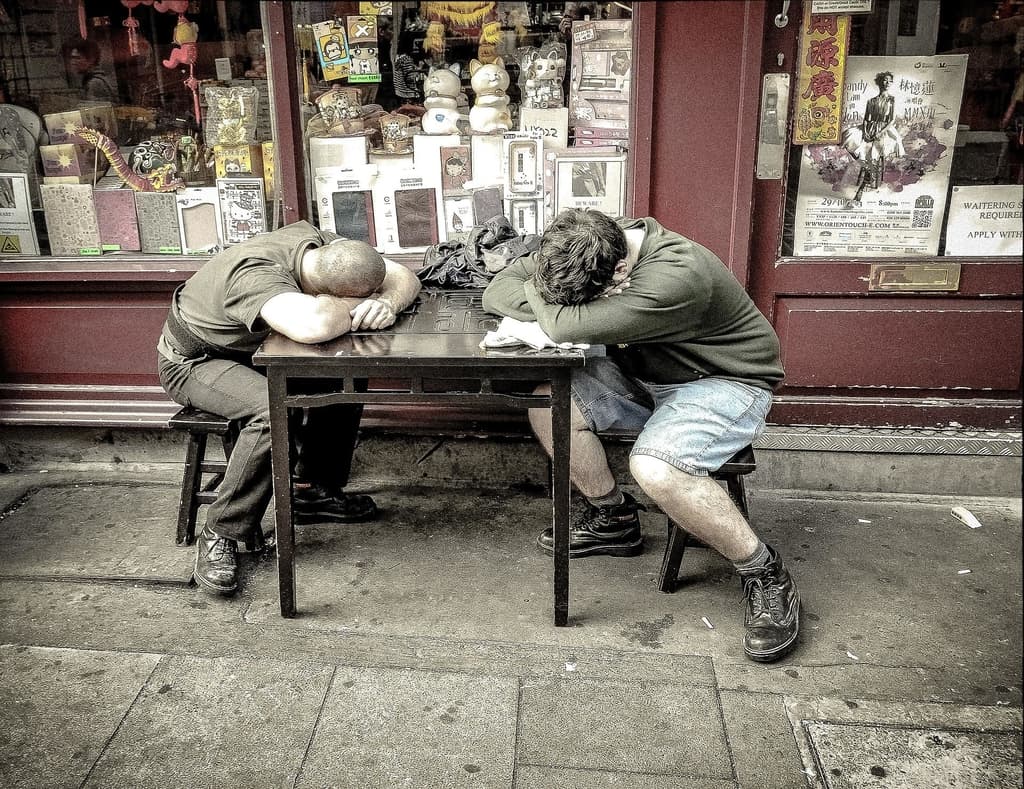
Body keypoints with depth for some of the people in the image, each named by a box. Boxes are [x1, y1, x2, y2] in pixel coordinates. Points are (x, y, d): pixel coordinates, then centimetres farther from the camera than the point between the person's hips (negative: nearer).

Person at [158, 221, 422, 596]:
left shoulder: (322, 242, -17)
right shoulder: (256, 274, -40)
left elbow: (403, 277, -12)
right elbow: (314, 325, -60)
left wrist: (387, 303, -36)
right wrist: (360, 308, -38)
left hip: (256, 349, 8)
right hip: (195, 360, -8)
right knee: (274, 410, -34)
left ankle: (311, 490, 5)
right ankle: (220, 535, -19)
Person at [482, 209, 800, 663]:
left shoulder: (677, 276, -35)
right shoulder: (586, 254, -11)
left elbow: (570, 327, -40)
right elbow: (496, 290, -7)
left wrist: (539, 296, -20)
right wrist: (555, 304, -25)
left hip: (725, 383, -7)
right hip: (644, 375, 7)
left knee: (653, 467, -34)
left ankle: (764, 573, -12)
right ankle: (613, 519, 8)